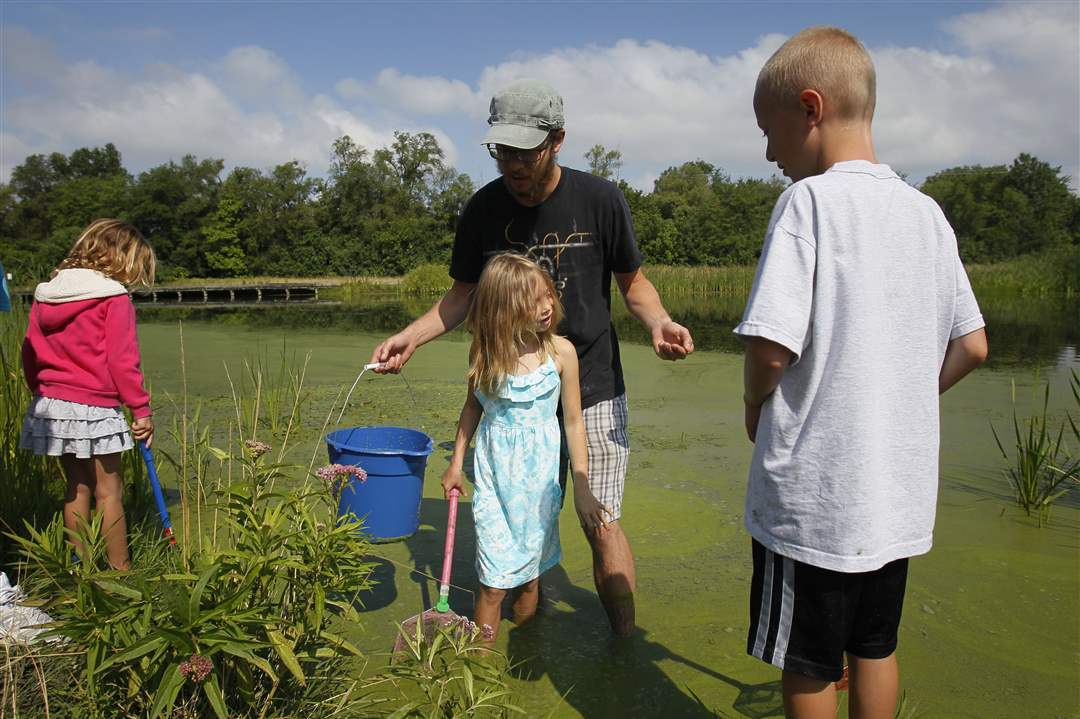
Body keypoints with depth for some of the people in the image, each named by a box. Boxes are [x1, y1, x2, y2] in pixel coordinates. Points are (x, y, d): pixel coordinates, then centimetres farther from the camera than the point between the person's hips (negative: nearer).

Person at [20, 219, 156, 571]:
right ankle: (120, 571, 8)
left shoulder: (45, 294, 10)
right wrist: (141, 409, -9)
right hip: (93, 409, -7)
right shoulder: (114, 298, -11)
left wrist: (43, 393, 23)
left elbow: (29, 353, 13)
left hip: (51, 405, 7)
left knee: (77, 486, 17)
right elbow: (122, 361, -14)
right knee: (109, 490, 2)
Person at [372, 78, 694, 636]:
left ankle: (626, 644, 14)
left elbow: (632, 281, 2)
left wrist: (657, 321, -19)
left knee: (601, 526, -4)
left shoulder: (599, 200, -9)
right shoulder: (483, 209, -3)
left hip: (593, 387, -2)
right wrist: (411, 335, -8)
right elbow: (463, 293, 8)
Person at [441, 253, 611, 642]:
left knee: (529, 575, 13)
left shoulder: (560, 352, -10)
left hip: (539, 475, 0)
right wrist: (456, 464, 12)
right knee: (493, 582, 1)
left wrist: (582, 489, -4)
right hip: (494, 474, 0)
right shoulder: (485, 351, -7)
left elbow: (574, 422, -4)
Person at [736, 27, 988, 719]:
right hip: (901, 489, 7)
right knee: (875, 647, 24)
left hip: (813, 489, -6)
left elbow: (771, 346, -23)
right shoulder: (928, 213, 5)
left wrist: (756, 410, -4)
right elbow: (972, 347, 8)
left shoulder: (809, 200, -15)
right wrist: (896, 405, 14)